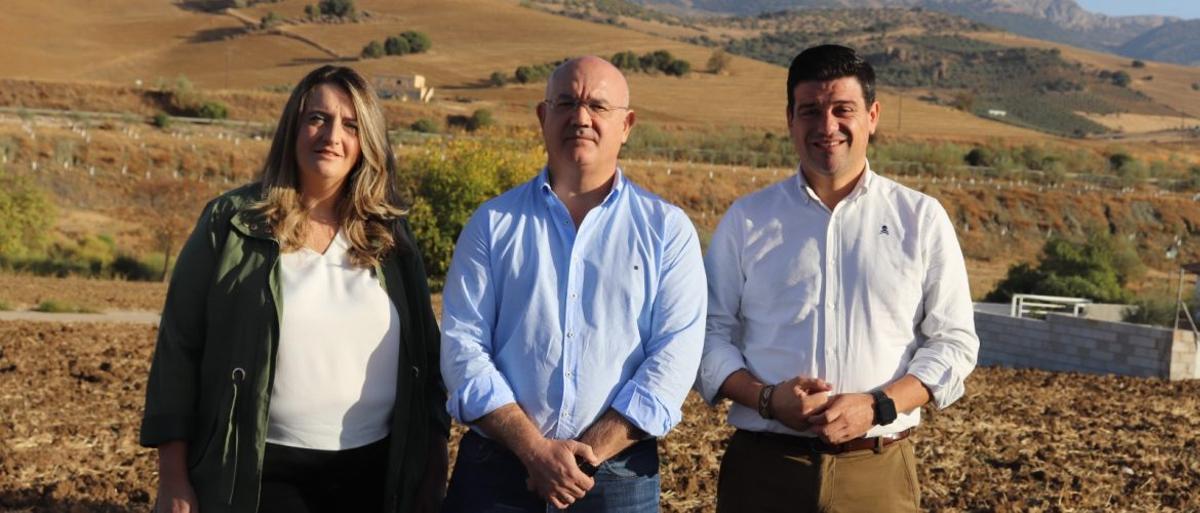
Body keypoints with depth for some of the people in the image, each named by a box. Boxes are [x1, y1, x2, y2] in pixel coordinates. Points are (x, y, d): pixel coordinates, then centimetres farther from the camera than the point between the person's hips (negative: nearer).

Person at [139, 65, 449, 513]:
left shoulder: (389, 235, 6)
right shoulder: (233, 223, -2)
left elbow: (423, 352, 11)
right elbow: (179, 348, -2)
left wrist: (432, 464, 7)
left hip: (375, 471, 3)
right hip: (263, 474, -3)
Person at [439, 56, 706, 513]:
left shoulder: (667, 230, 2)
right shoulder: (494, 222, 4)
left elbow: (673, 358, -6)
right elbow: (463, 344, -3)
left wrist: (587, 454, -14)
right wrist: (536, 450, -14)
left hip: (619, 476, 0)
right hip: (496, 468, 1)